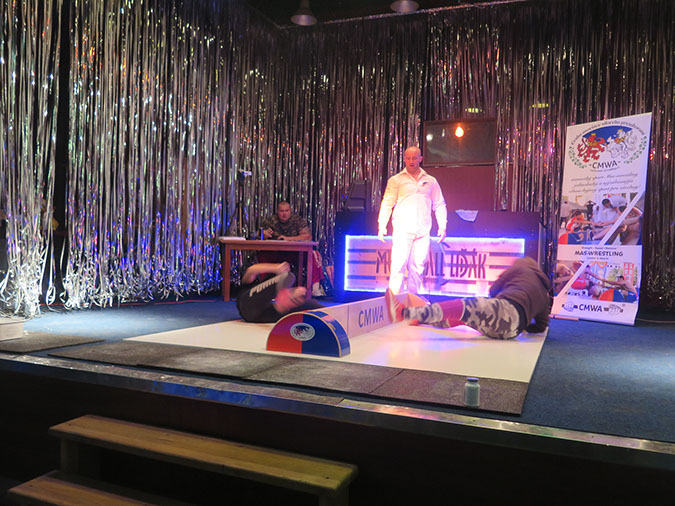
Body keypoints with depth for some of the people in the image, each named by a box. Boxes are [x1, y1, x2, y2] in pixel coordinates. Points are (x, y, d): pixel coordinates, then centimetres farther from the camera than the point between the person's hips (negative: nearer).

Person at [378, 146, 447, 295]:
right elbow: (387, 203, 4)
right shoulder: (396, 180, 9)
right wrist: (382, 226, -6)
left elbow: (439, 204, 18)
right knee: (398, 265, -9)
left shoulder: (431, 181, 17)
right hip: (402, 230, -2)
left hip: (423, 232, 3)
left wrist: (442, 226, 7)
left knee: (417, 267, 2)